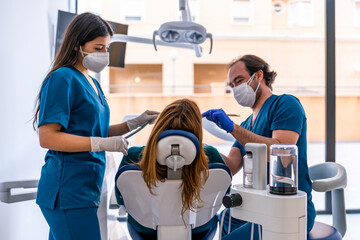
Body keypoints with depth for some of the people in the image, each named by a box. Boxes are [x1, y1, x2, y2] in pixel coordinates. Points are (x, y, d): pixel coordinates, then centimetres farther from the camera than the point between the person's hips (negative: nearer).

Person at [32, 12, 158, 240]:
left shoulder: (92, 83, 15)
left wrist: (136, 123, 10)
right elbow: (47, 137, -18)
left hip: (84, 190, 9)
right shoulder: (62, 79, -12)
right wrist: (103, 144, -21)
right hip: (69, 192, -9)